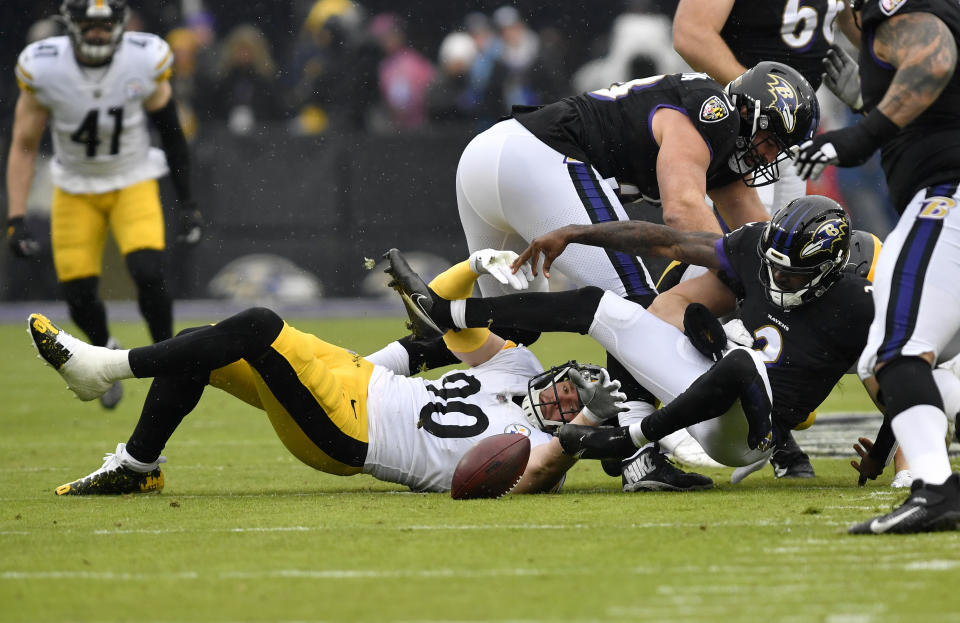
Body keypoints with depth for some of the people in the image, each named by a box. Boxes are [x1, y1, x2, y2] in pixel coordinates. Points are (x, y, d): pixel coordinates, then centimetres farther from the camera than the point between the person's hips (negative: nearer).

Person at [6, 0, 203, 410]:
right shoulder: (43, 69, -20)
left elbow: (170, 131, -3)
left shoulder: (145, 61, -19)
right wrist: (16, 220, -14)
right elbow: (23, 146, -9)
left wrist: (187, 203, 0)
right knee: (79, 298, -4)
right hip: (76, 189, 1)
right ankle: (105, 351, 31)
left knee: (148, 274, -23)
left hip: (133, 183, -1)